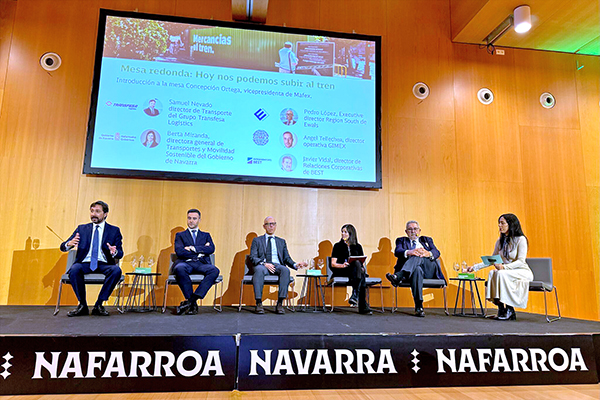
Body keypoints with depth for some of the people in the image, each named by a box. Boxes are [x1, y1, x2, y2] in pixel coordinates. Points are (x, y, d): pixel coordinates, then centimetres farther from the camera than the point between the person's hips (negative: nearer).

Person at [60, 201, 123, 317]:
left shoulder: (114, 231, 9)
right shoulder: (82, 229, 15)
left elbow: (120, 254, 3)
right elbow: (63, 247, 9)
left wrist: (114, 252, -23)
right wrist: (69, 244, -17)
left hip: (104, 265, -1)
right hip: (85, 264, 1)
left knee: (116, 270, -33)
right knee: (74, 269, -33)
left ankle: (99, 305, -18)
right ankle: (82, 305, -15)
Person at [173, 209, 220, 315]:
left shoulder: (206, 235, 24)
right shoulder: (180, 235, 20)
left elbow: (211, 249, 3)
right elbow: (179, 252, 0)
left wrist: (193, 248, -5)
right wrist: (200, 251, -2)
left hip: (201, 264, 1)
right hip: (186, 263, -1)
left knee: (214, 270, -32)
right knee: (179, 269, -38)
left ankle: (191, 300, -32)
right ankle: (193, 303, -28)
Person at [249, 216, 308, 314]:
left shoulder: (281, 241, 25)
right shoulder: (257, 240, 17)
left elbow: (286, 258, 17)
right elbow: (253, 257, 4)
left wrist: (295, 265, -5)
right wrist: (264, 264, -16)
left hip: (277, 265, 2)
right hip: (262, 265, -2)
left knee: (285, 270, -34)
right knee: (259, 269, -38)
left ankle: (280, 304, -33)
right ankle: (258, 303, -34)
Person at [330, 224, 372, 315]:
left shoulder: (358, 247, 20)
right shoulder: (338, 246, 12)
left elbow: (362, 262, 16)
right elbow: (333, 264, 3)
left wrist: (362, 268, -8)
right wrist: (342, 265, -19)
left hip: (356, 270, 3)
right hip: (340, 271, -3)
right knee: (357, 263, -35)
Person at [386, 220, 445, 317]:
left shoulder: (427, 240, 29)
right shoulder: (401, 240, 25)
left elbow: (436, 252, 7)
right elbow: (397, 252, 0)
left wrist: (428, 254, -19)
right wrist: (409, 252, -24)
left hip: (429, 269, 1)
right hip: (413, 269, -1)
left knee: (418, 256, -31)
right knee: (417, 269, -39)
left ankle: (398, 276, -52)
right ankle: (419, 306, -46)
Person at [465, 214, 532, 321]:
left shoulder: (521, 239, -10)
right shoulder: (500, 241, 10)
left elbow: (520, 261, -17)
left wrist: (504, 267, -33)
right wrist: (475, 267, 4)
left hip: (522, 272, -5)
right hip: (506, 271, 5)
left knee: (501, 274, -34)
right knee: (492, 273, -28)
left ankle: (509, 309, -22)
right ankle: (500, 308, -24)